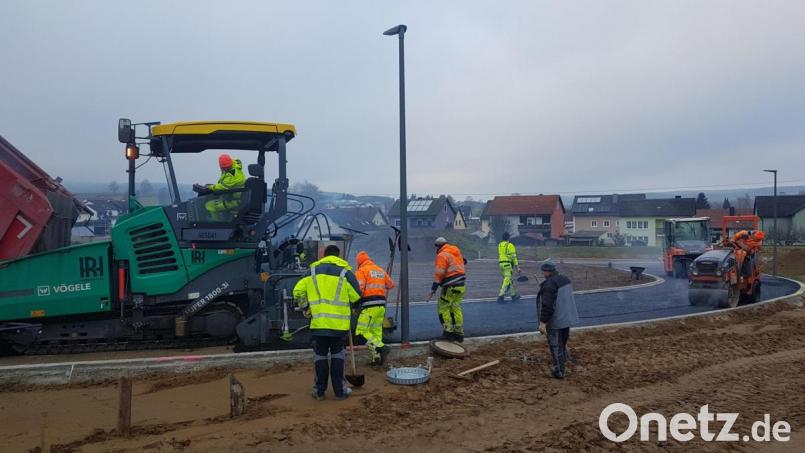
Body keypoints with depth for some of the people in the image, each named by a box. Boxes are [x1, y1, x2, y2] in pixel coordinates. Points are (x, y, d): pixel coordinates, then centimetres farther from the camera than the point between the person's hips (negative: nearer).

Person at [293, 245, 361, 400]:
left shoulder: (312, 272, 7)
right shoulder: (345, 272, 0)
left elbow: (298, 291, 6)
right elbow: (356, 297, 0)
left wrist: (305, 307, 19)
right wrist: (351, 309, 21)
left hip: (318, 322, 1)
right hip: (339, 323, -1)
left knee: (320, 355, 11)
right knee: (338, 355, 11)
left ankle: (320, 391, 15)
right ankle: (340, 390, 13)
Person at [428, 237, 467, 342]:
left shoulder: (442, 255, -11)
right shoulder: (456, 252, 14)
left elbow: (439, 274, -18)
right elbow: (463, 261, 32)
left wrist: (433, 289, -18)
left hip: (451, 286, -8)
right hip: (461, 285, 8)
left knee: (443, 307, 2)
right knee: (456, 307, 14)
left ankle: (448, 332, -2)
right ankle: (459, 333, 16)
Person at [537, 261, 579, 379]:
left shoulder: (549, 284, -23)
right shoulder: (565, 280, 4)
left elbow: (547, 306, -27)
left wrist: (543, 322, -22)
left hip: (555, 321, -8)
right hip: (568, 318, 8)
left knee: (555, 346, 6)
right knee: (563, 342, 24)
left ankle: (559, 372, 15)